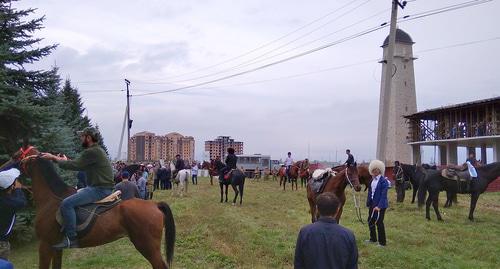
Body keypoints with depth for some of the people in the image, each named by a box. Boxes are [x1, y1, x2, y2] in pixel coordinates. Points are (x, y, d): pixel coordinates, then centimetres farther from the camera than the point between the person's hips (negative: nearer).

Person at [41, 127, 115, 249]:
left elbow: (74, 166, -16)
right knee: (72, 194, 26)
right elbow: (80, 165, 26)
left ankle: (71, 239, -12)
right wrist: (66, 160, 24)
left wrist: (54, 158, -4)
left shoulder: (92, 152, -17)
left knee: (67, 203, -19)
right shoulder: (97, 151, 16)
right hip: (98, 187, 11)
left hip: (100, 190, -11)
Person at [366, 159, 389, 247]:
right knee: (370, 221, 16)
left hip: (380, 205, -8)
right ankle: (373, 238, 34)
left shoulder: (383, 181, -16)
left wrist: (379, 206, -25)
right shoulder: (372, 179, 7)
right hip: (372, 203, 8)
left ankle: (382, 242, 12)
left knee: (379, 222, -1)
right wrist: (368, 202, 6)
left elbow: (384, 195, -20)